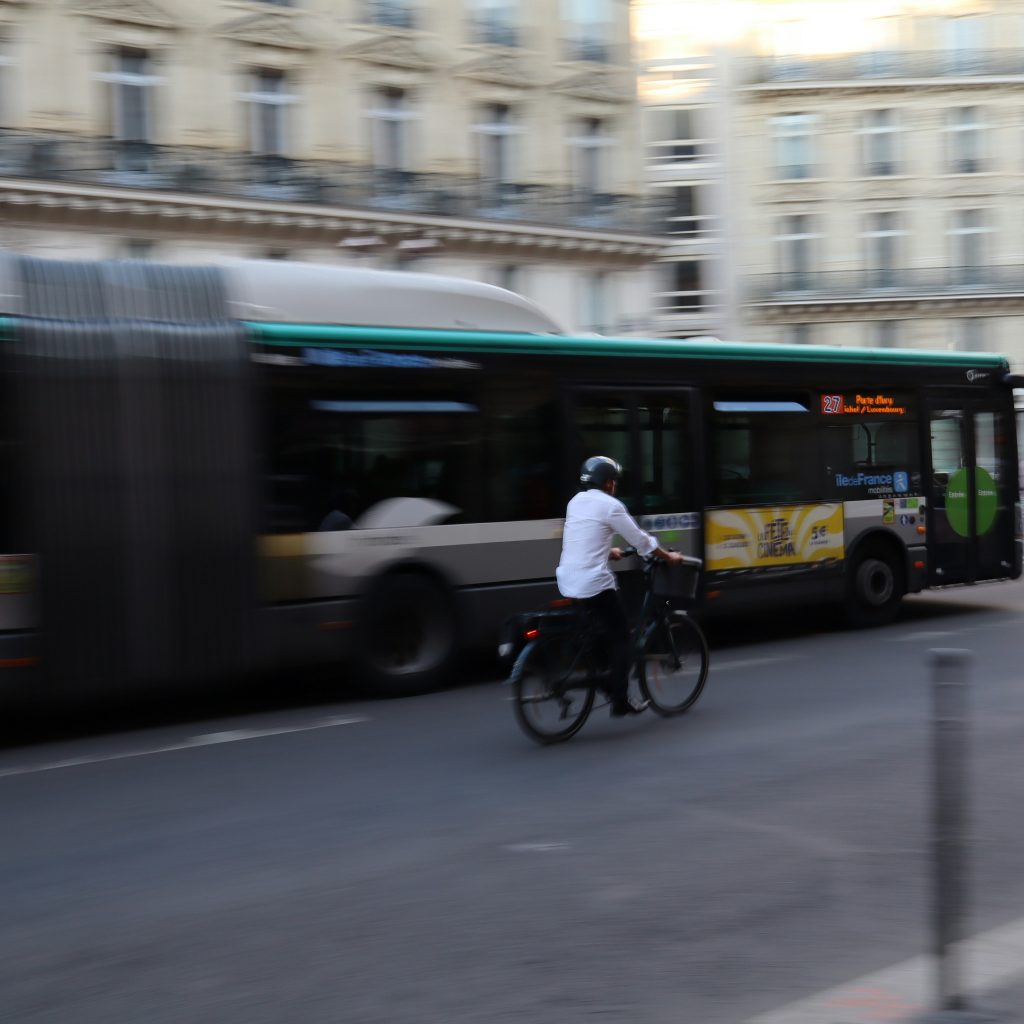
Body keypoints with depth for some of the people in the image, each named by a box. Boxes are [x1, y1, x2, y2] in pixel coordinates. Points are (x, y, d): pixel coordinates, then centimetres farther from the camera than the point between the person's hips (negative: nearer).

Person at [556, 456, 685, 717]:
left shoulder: (576, 502, 14)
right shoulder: (610, 505, -7)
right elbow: (641, 540, -3)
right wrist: (668, 557, 10)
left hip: (567, 582, 7)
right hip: (594, 583, -7)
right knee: (620, 637, 5)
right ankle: (620, 701, 3)